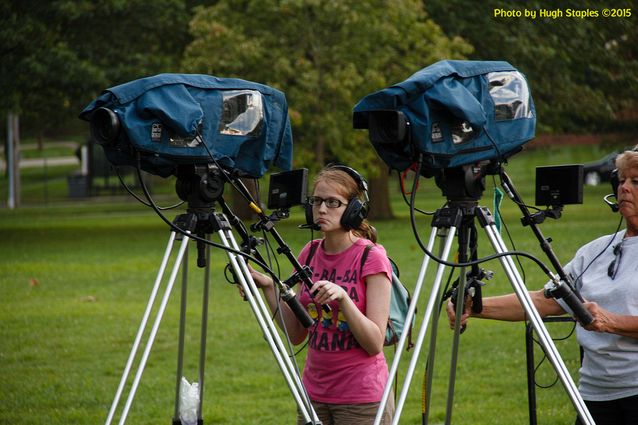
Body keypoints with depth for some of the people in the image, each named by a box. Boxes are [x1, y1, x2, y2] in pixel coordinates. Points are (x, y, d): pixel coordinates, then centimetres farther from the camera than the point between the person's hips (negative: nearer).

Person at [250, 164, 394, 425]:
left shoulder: (371, 258, -11)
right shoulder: (310, 254, 6)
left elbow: (375, 343, -15)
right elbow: (296, 334, 9)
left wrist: (343, 298, -27)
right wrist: (268, 288, -1)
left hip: (362, 399, -5)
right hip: (314, 392, 5)